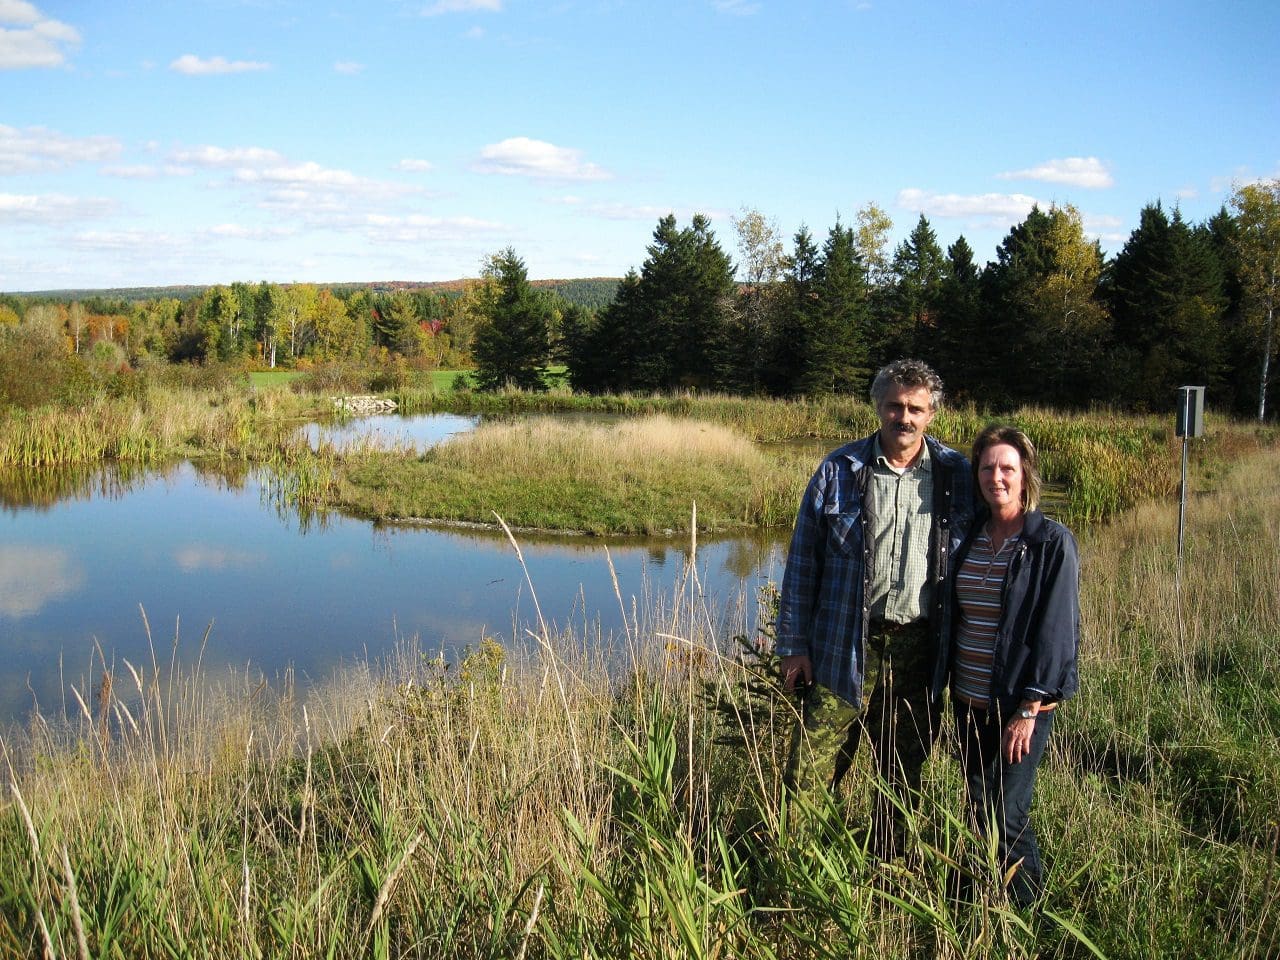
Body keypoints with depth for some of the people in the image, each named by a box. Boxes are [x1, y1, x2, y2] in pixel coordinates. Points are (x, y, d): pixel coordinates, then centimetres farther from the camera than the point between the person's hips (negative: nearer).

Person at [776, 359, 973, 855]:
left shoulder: (956, 475, 2)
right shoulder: (840, 469, -2)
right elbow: (802, 561, 0)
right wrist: (794, 645, -3)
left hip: (921, 647, 2)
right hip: (845, 647, -2)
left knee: (903, 775, 16)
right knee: (810, 773, -3)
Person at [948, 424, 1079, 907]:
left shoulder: (1052, 543, -10)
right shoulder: (969, 536, 7)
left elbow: (1058, 630, -13)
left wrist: (1029, 710, -16)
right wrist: (952, 689, 10)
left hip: (1021, 704, -6)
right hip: (969, 702, 6)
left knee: (1005, 814, -4)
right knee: (977, 809, 13)